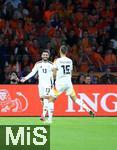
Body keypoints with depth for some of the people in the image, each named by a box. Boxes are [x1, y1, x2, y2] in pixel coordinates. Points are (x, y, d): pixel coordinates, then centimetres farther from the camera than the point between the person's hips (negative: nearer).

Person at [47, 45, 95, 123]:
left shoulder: (57, 61, -10)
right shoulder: (70, 61, 5)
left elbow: (54, 74, -9)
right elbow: (70, 73, 13)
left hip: (60, 83, -5)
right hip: (68, 83, 5)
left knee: (51, 99, 6)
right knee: (75, 98, 17)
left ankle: (50, 119, 0)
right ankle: (89, 110, 4)